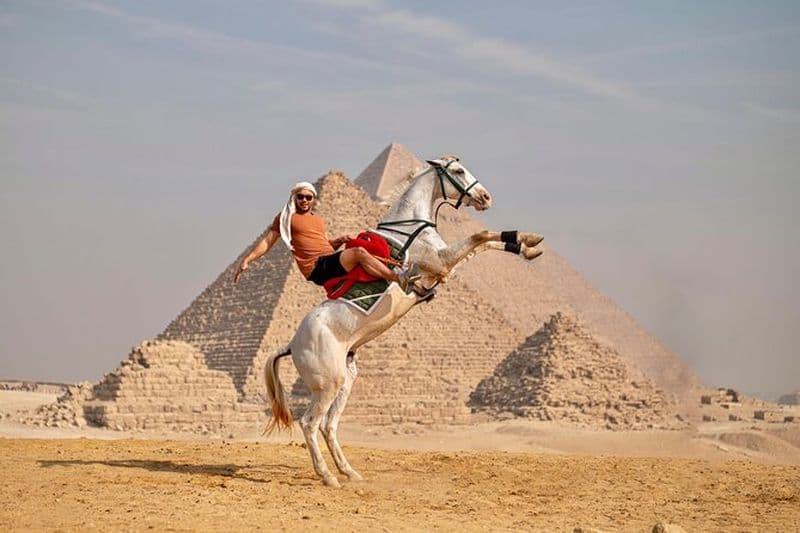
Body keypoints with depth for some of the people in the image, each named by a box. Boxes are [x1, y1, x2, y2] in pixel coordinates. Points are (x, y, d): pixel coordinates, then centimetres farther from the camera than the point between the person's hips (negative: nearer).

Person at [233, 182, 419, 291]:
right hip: (317, 268, -8)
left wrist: (339, 241, 7)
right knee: (359, 252, -28)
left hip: (333, 262, 8)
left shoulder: (318, 220, 28)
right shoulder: (286, 217, 9)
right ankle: (398, 278, -35)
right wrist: (247, 260, -4)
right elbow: (267, 242, 7)